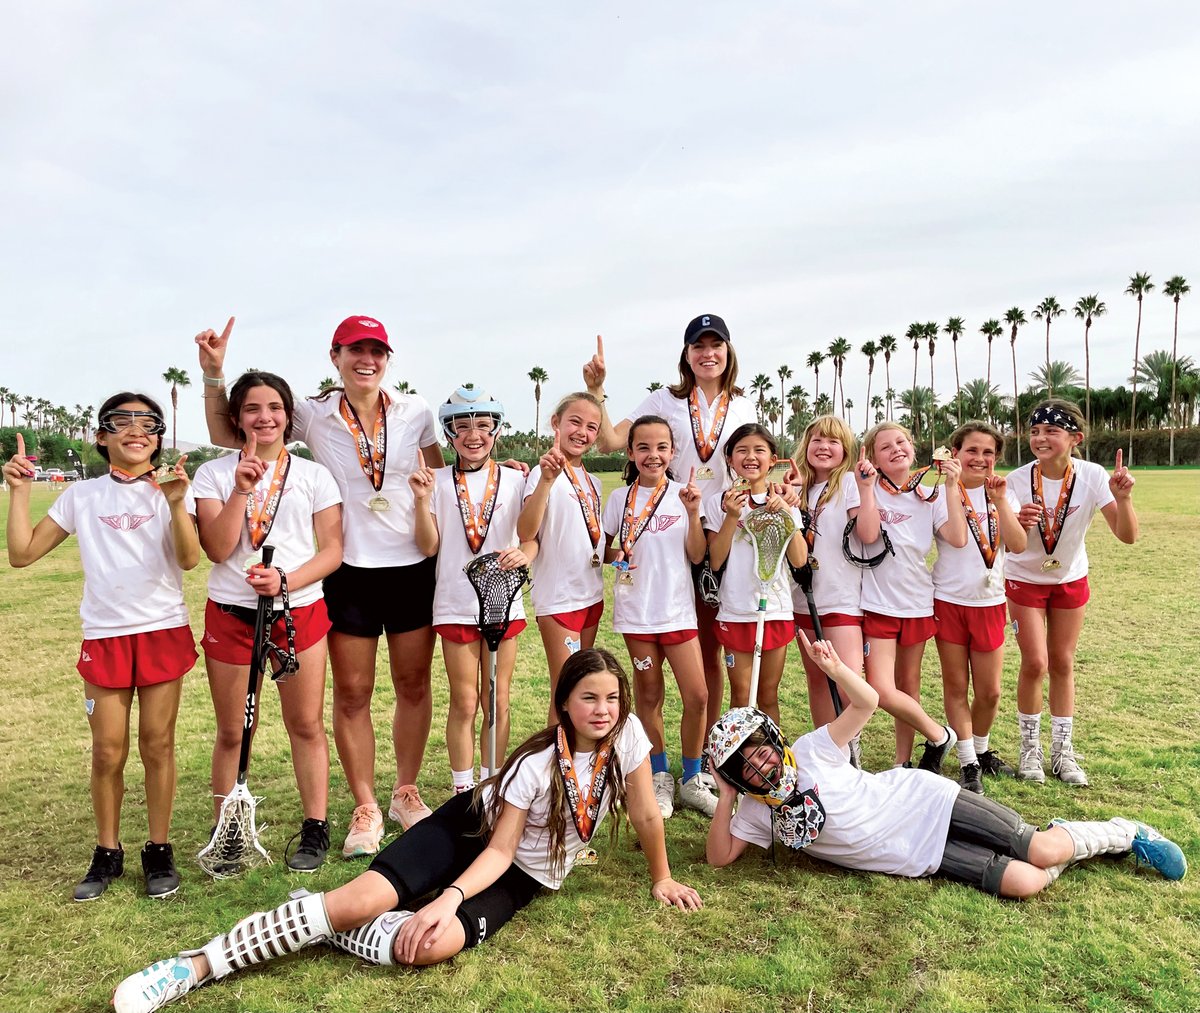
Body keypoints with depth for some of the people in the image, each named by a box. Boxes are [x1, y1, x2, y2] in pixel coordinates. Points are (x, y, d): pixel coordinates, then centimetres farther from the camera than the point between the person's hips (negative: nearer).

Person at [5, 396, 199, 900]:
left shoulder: (171, 489, -1)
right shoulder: (81, 496, 5)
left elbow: (189, 559, -14)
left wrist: (176, 502, -27)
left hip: (163, 631, -1)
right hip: (104, 636, 2)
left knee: (157, 745, 5)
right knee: (108, 753, 6)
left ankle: (159, 850, 19)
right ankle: (107, 853, 23)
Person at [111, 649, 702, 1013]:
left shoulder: (626, 734, -16)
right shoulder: (538, 761, -21)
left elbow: (646, 813, -3)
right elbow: (498, 846, -17)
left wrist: (661, 879, 4)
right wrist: (447, 898, -31)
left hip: (523, 876, 2)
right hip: (472, 829, -2)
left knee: (433, 945, -29)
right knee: (359, 900, -24)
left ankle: (327, 935, -3)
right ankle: (195, 966, -14)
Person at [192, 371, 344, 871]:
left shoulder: (313, 475, 4)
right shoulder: (214, 473, 3)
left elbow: (332, 551, -1)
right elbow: (218, 549, -7)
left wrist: (286, 581, -16)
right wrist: (241, 490, -16)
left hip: (300, 610, 0)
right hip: (231, 613, 0)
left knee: (306, 724, 6)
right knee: (233, 731, 9)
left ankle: (315, 829, 18)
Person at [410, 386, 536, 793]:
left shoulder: (514, 480, 0)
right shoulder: (438, 481, -1)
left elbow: (532, 539, 1)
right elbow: (429, 547, -5)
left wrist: (523, 554, -21)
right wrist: (422, 500, -17)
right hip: (456, 605, -1)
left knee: (498, 703, 10)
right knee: (464, 703, 6)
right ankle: (463, 791, 21)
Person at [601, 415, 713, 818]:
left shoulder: (682, 495, 0)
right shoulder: (620, 498, 1)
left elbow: (697, 555, -3)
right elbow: (602, 550, 9)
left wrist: (693, 513, -15)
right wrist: (617, 553, -11)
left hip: (677, 607, 0)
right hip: (636, 609, 0)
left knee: (697, 697, -1)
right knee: (649, 695, 9)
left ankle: (691, 780, 18)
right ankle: (660, 778, 26)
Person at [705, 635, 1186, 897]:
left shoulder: (809, 753, -11)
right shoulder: (758, 814, 1)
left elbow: (867, 703, -13)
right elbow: (719, 856, -5)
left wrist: (835, 667, -33)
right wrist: (726, 797, -16)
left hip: (924, 803, -3)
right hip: (922, 857, 3)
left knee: (1043, 851, -11)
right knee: (1022, 883, -13)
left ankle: (1125, 833, 21)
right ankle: (1065, 850, 20)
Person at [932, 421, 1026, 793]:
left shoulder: (1003, 495, 5)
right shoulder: (941, 493, -4)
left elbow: (1018, 546, -11)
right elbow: (955, 535, -19)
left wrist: (1000, 501, -17)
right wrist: (950, 485, -19)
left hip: (990, 602, 3)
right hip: (949, 600, -3)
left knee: (989, 691, 9)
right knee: (956, 686, 6)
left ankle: (981, 749, 34)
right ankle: (967, 762, 19)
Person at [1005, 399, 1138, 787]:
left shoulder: (1092, 477, -19)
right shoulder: (1018, 481, -21)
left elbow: (1127, 536, -23)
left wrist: (1123, 497, -41)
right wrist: (1019, 524, -46)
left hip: (1071, 580, 2)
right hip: (1025, 580, -1)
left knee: (1062, 664, 9)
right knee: (1035, 664, -5)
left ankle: (1062, 750, 24)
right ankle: (1029, 748, 15)